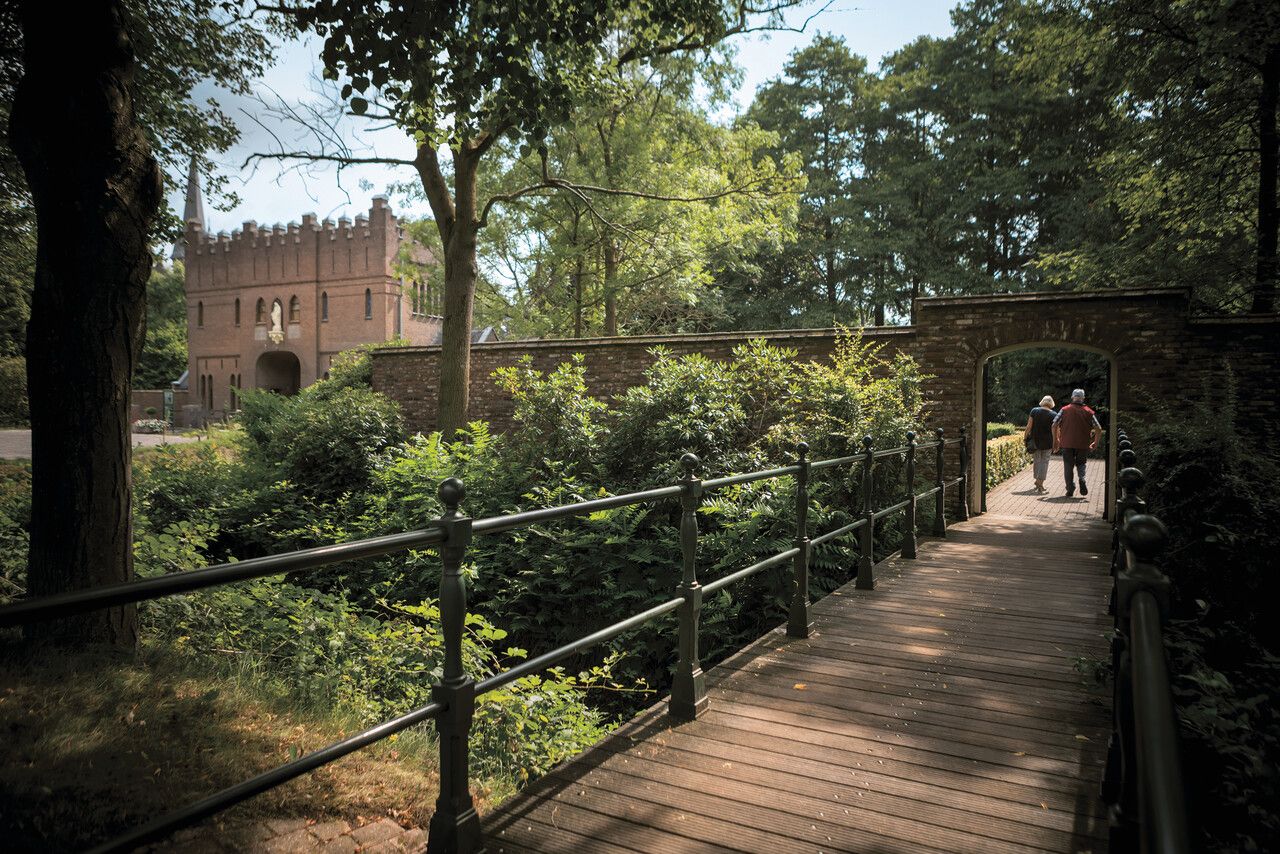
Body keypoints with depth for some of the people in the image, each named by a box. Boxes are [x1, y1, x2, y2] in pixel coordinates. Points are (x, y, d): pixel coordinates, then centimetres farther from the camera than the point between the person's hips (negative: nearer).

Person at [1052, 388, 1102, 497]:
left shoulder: (1065, 410, 1)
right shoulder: (1088, 412, 3)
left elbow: (1054, 425, -5)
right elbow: (1098, 429, -1)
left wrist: (1055, 440, 6)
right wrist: (1096, 443, 11)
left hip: (1067, 443, -1)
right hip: (1083, 444, 1)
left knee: (1068, 466, 7)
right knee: (1081, 464, 17)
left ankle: (1070, 489, 3)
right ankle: (1082, 480, -10)